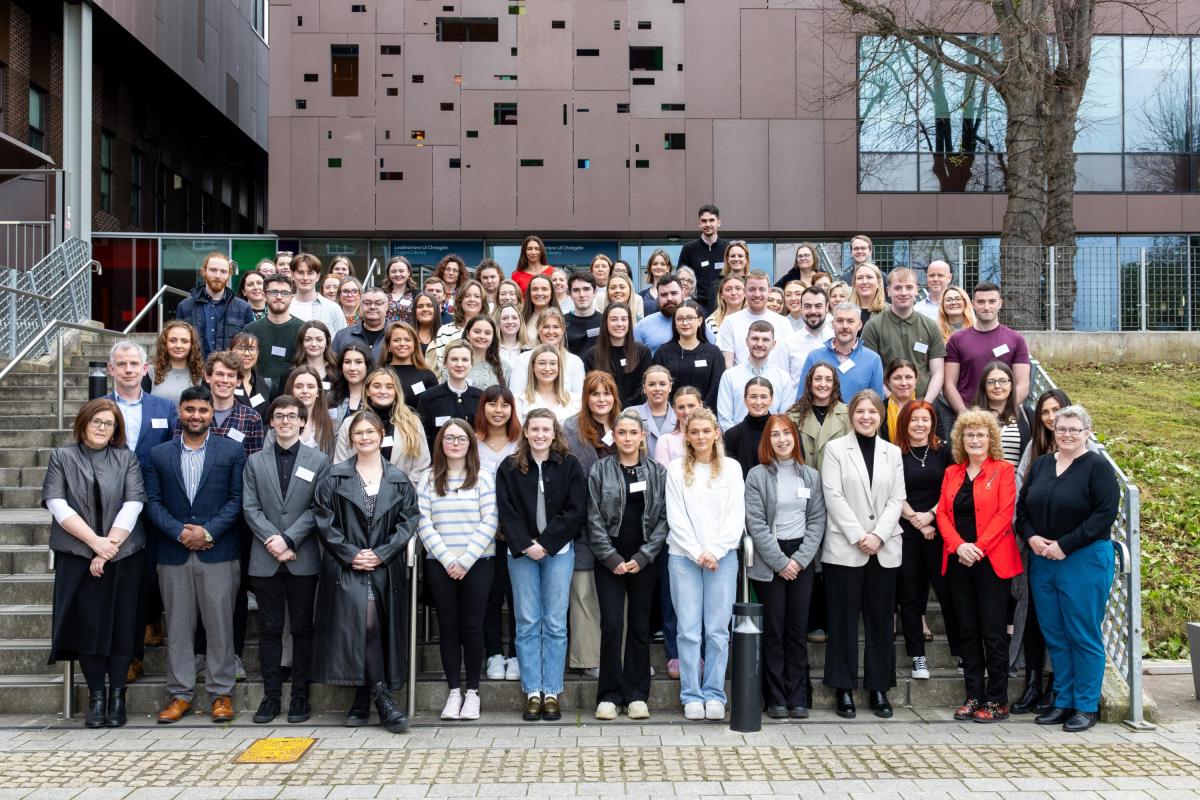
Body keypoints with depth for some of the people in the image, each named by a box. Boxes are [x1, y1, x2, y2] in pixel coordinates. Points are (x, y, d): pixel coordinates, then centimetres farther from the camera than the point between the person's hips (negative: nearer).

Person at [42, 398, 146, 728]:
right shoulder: (62, 457, 6)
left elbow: (133, 505, -3)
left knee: (121, 626, 1)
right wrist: (94, 541, -13)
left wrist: (107, 549, -11)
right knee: (87, 625, 1)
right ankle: (96, 697, 13)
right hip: (77, 558, 0)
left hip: (124, 556, 0)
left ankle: (117, 697, 11)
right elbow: (56, 504, -4)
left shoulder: (126, 458, 6)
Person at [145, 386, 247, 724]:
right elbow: (153, 502, 4)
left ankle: (221, 693, 12)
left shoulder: (232, 451, 3)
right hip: (173, 554, 2)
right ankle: (180, 694, 17)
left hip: (219, 553, -2)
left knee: (219, 625, 2)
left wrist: (208, 532, -11)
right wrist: (180, 532, -10)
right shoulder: (159, 454, 9)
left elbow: (237, 499, -1)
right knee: (177, 626, 7)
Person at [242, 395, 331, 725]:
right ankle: (271, 695, 13)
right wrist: (273, 541, -11)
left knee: (302, 628, 5)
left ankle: (300, 695, 12)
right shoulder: (255, 462, 10)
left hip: (303, 558, -1)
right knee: (269, 629, 6)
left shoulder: (319, 461, 5)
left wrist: (288, 539, -13)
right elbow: (250, 508, 2)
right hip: (265, 559, 1)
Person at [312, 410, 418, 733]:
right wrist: (350, 554, -9)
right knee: (364, 625, -14)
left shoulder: (398, 480, 9)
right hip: (345, 566, -1)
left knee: (377, 627, -2)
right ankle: (382, 697, -8)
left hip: (385, 568, 1)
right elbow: (324, 520, 1)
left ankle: (363, 700, 8)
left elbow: (408, 521, 4)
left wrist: (381, 554, -8)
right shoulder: (335, 477, 6)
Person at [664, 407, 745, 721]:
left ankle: (714, 695, 11)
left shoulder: (731, 468, 5)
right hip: (684, 557, 0)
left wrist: (714, 551, -8)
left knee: (718, 630, 2)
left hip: (722, 557, 0)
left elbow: (736, 517, 1)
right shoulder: (676, 470, 4)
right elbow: (676, 518, 0)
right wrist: (697, 553, -8)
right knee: (688, 630, 1)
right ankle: (691, 696, 9)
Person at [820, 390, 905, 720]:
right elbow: (833, 496, -5)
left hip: (884, 550, 3)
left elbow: (896, 499, 5)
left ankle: (879, 688, 16)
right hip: (844, 548, -3)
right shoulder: (836, 449, 3)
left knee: (880, 620, 7)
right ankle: (844, 689, 9)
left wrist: (878, 536, -9)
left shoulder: (892, 452, 13)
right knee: (844, 620, 1)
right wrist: (859, 536, -12)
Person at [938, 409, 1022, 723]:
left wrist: (979, 547, -16)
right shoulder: (952, 472, 13)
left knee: (993, 632, -2)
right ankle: (974, 696, 16)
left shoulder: (1003, 470, 0)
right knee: (967, 631, 8)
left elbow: (1005, 513, -9)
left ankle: (997, 701, 6)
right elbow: (942, 513, 6)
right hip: (958, 561, 5)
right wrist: (958, 545, -10)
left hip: (992, 561, -4)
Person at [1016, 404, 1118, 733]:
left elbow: (1105, 514, -14)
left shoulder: (1098, 467, -6)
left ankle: (1086, 706, 12)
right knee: (1054, 635, 11)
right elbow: (1022, 506, 14)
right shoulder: (1041, 465, 12)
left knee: (1084, 635, 1)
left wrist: (1065, 545, -17)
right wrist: (1031, 537, -5)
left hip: (1084, 561, -6)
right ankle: (1063, 702, 21)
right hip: (1042, 561, 6)